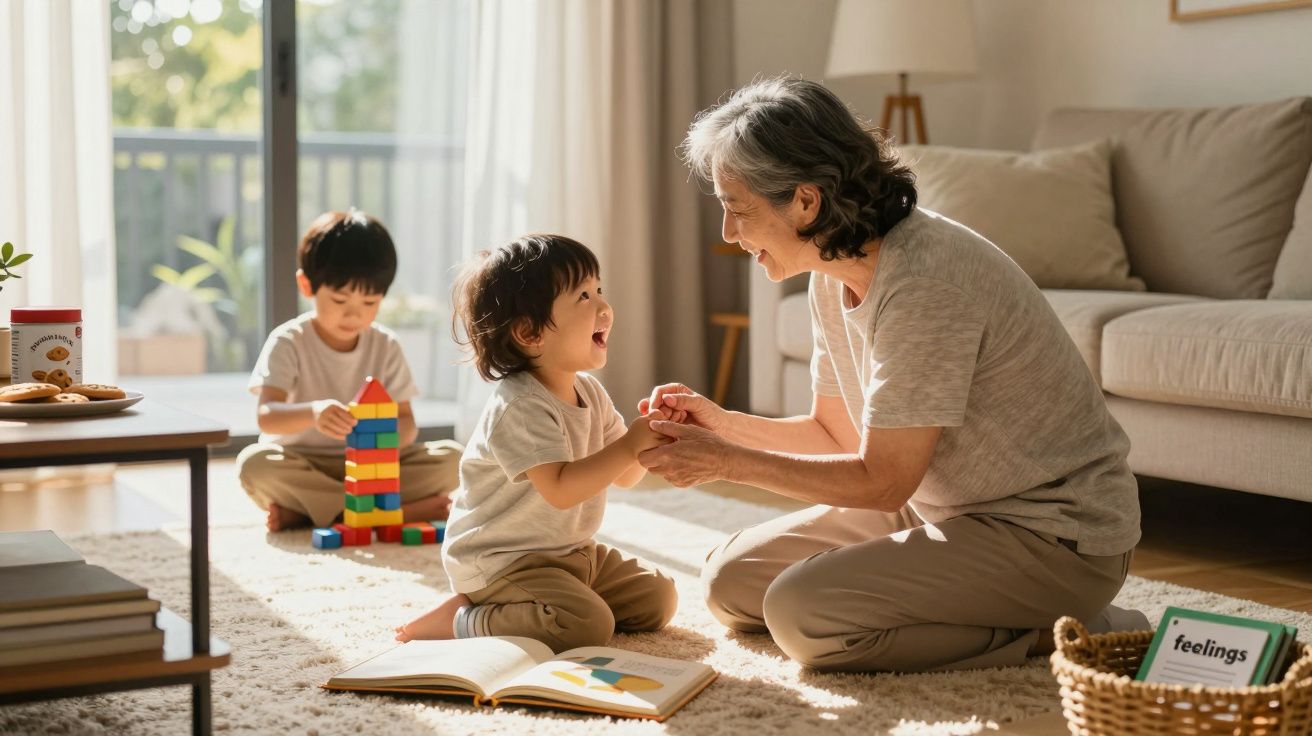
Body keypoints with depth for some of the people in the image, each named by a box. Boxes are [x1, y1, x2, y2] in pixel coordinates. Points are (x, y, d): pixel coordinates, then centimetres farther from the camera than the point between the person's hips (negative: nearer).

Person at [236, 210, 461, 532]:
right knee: (255, 463, -34)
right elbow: (266, 415, -21)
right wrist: (312, 412, -43)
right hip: (302, 466, -3)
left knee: (450, 457, -18)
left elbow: (406, 421, 0)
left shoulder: (386, 346, 3)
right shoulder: (288, 342, -8)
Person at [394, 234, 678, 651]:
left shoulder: (589, 393, 6)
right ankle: (459, 621, -12)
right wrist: (629, 445, -31)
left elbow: (624, 476, 10)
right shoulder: (519, 408, -23)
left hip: (572, 553, 10)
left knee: (658, 599, 10)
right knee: (587, 625, -28)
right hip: (499, 562, -10)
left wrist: (649, 434, -10)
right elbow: (560, 489, -32)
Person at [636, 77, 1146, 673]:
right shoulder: (834, 278, 1)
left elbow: (882, 481, -23)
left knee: (802, 613, -24)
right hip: (947, 509, 10)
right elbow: (839, 431, 12)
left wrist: (727, 461, -17)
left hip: (1057, 535, -9)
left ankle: (1055, 633, -9)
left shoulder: (925, 282, -27)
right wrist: (721, 424, -2)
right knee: (731, 581, 6)